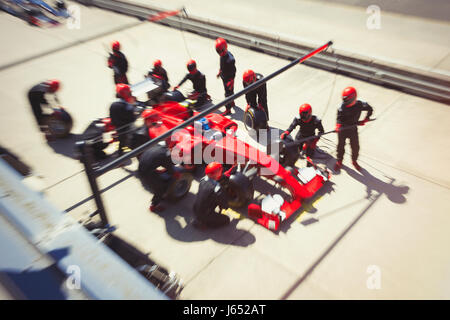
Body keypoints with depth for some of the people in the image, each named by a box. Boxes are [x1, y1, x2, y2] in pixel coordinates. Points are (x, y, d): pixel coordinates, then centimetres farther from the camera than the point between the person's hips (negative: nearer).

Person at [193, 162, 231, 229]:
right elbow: (224, 205, -15)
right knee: (226, 220, 9)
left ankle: (199, 219, 16)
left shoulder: (203, 180, -9)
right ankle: (202, 223, 0)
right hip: (204, 215, -8)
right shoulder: (217, 189, -29)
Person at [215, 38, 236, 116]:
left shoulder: (230, 59, -32)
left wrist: (230, 83, -23)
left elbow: (233, 72, -25)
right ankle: (232, 103, 47)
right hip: (224, 77, 8)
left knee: (228, 93, 4)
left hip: (228, 79, -8)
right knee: (229, 91, 25)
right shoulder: (222, 55, -7)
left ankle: (228, 109, 17)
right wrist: (219, 72, 24)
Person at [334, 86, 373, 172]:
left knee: (355, 147, 10)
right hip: (342, 129, 0)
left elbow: (370, 109, 4)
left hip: (353, 130, 1)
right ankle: (339, 161, 32)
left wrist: (365, 119, -1)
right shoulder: (342, 106, -16)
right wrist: (338, 125, -32)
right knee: (341, 146, 12)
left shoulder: (359, 105, -14)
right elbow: (339, 117, -14)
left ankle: (354, 161, 35)